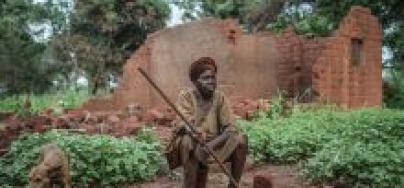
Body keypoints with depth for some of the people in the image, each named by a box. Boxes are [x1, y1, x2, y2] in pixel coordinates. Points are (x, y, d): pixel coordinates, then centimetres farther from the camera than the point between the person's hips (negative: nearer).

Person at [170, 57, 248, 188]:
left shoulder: (220, 97, -3)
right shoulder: (186, 96, -9)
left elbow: (230, 129, -11)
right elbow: (183, 125, -21)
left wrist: (212, 144, -29)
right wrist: (198, 134, -43)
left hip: (213, 144, 3)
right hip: (187, 144, -3)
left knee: (240, 140, -19)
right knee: (190, 140, -35)